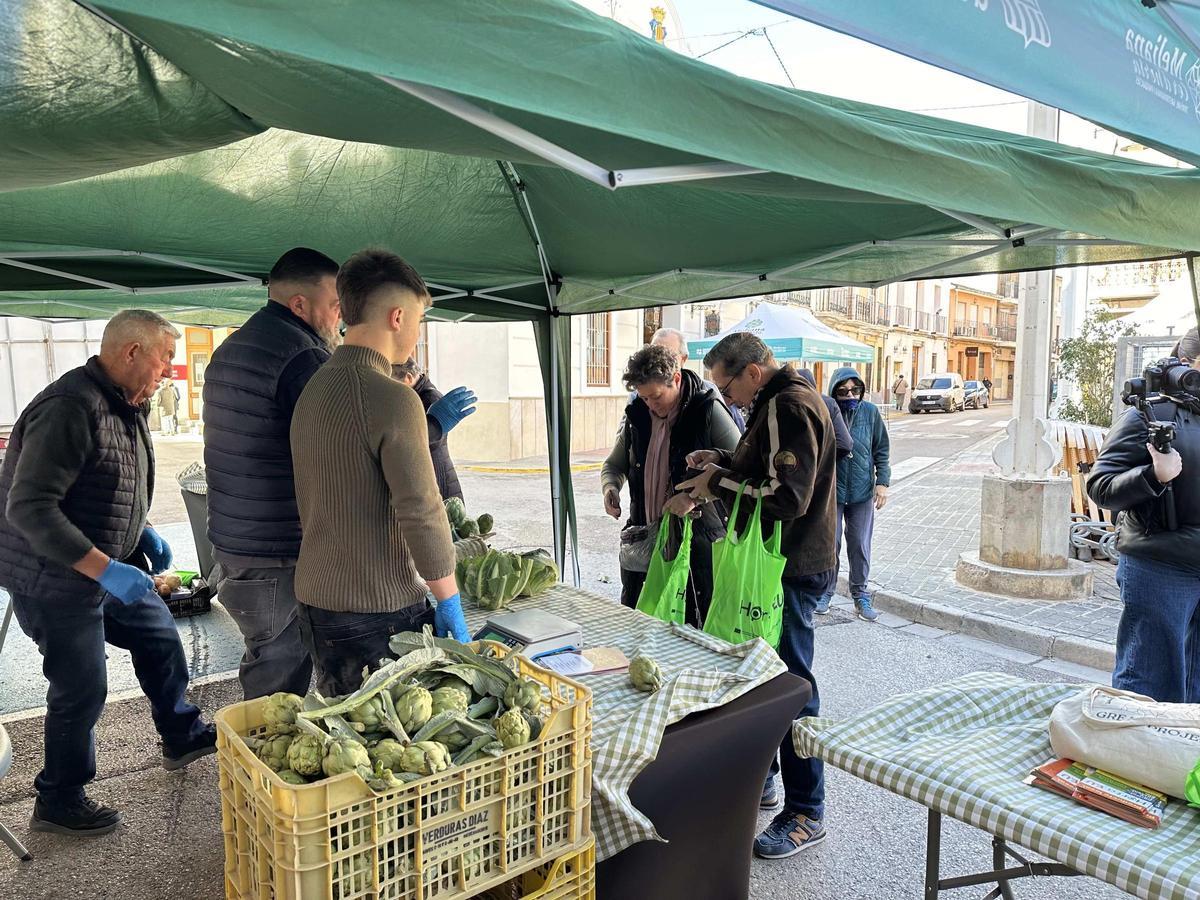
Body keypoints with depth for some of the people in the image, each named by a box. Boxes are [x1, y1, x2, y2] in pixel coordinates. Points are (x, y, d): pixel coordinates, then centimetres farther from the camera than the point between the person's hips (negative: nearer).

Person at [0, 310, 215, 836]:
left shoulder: (127, 406, 5)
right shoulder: (71, 409, -26)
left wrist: (143, 533, 7)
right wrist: (105, 569, -32)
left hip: (108, 565, 9)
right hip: (55, 579, -9)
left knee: (160, 637, 17)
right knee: (82, 689, 1)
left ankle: (182, 737, 38)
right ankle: (58, 804, 23)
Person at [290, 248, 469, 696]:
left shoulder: (313, 389, 9)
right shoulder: (392, 398, -19)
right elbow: (422, 513, -21)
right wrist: (451, 604, -11)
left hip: (314, 600, 8)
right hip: (379, 611, -8)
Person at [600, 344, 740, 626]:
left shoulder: (708, 410, -10)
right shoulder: (637, 414, 7)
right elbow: (614, 464, 19)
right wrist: (610, 487, -4)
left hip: (696, 536, -5)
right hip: (644, 536, 6)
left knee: (695, 627, 3)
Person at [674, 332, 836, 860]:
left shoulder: (788, 406, -19)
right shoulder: (777, 403, 15)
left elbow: (788, 497, -26)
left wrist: (719, 484, -16)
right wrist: (724, 462, 8)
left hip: (792, 568, -11)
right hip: (782, 560, 11)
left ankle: (806, 814, 12)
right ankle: (761, 778, 35)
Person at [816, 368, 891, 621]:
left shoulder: (870, 412, -2)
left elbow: (882, 450, 5)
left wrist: (882, 481, -1)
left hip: (862, 492, 2)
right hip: (831, 491, -2)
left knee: (860, 546, 9)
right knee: (829, 544, 6)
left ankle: (861, 595, 23)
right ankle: (825, 592, 23)